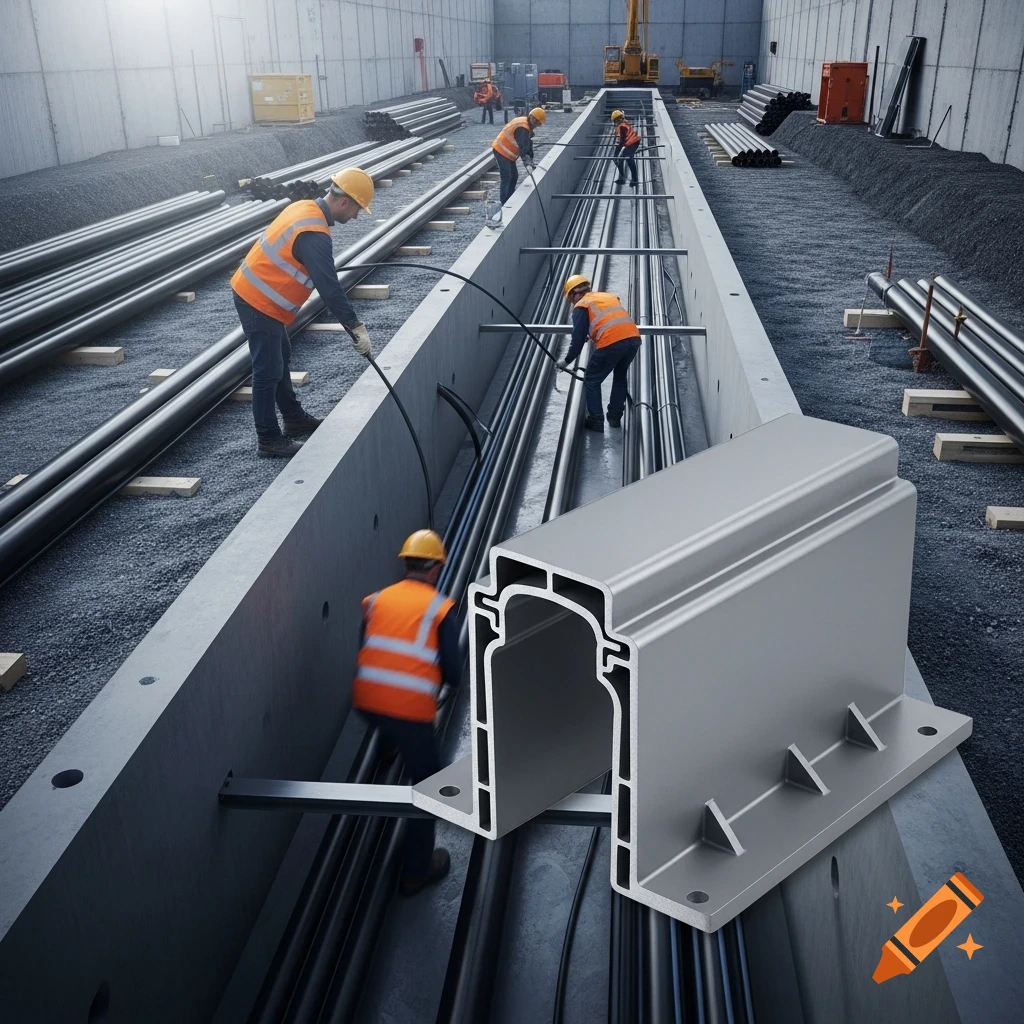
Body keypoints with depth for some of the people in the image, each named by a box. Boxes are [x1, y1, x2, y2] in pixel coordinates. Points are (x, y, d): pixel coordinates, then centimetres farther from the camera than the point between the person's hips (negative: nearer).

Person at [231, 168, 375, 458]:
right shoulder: (314, 235, -26)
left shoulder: (305, 207, 4)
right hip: (259, 302, -10)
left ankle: (294, 419, 34)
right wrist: (356, 328, -24)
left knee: (280, 358, 21)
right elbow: (330, 288, -28)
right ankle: (268, 439, 8)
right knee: (269, 371, -2)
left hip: (253, 292, 10)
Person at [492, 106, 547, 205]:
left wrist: (531, 159, 9)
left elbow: (529, 144, 12)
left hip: (508, 153, 11)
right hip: (501, 151, -11)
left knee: (514, 176, 15)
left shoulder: (528, 127, 9)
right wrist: (526, 160, -37)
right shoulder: (522, 128, -25)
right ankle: (504, 203, -9)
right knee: (506, 177, -11)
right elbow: (522, 147, -33)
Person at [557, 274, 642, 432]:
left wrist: (567, 361, 17)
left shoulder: (581, 305, 10)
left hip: (611, 343, -6)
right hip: (634, 338, 6)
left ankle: (596, 421, 15)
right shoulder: (609, 296, 29)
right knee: (620, 376, 29)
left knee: (592, 381, 13)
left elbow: (578, 339, 5)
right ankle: (615, 417, 33)